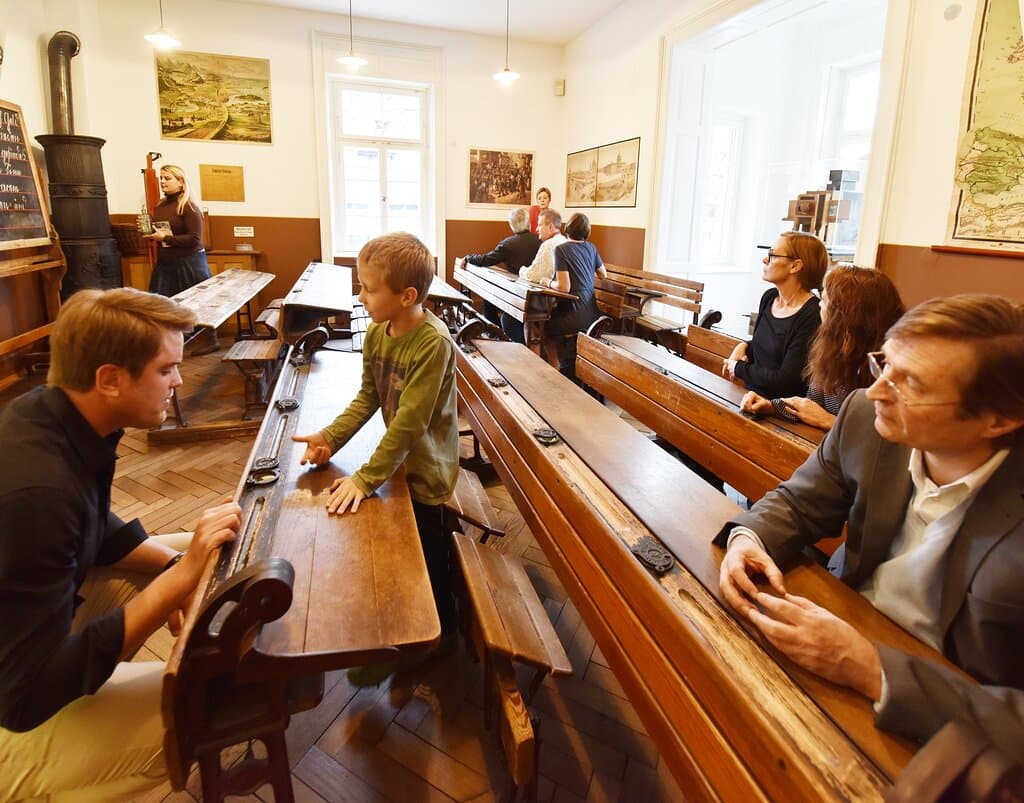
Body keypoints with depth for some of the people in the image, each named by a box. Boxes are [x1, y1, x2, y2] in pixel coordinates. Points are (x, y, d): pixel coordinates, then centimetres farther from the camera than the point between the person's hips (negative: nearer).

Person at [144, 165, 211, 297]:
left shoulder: (189, 207, -11)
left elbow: (195, 239, -19)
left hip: (190, 264, -6)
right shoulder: (160, 205, 10)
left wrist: (165, 238, -18)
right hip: (164, 263, 7)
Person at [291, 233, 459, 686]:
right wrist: (331, 437, -7)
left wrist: (366, 479, -24)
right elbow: (368, 397, 5)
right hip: (400, 462, 7)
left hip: (427, 471, -7)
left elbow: (408, 423, -28)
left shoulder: (433, 344, -28)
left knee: (428, 564, 11)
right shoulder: (376, 333, -3)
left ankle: (442, 637, 36)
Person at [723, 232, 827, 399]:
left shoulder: (812, 315, -16)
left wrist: (738, 368, -9)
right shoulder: (769, 297, 8)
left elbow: (785, 380, -19)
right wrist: (743, 347, 3)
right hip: (750, 396, 7)